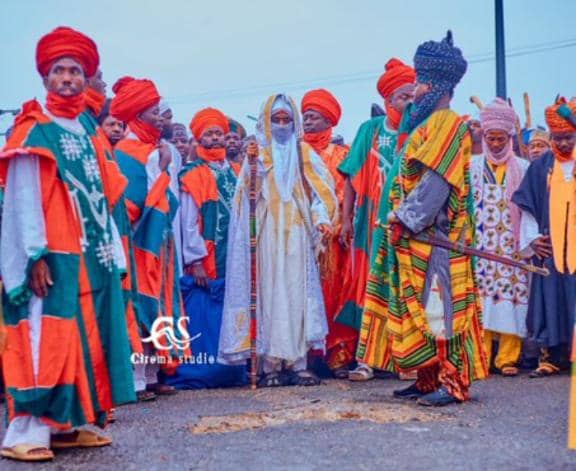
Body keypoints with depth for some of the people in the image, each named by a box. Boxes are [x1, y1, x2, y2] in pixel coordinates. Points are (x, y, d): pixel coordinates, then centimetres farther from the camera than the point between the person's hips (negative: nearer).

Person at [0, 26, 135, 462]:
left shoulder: (88, 135, 17)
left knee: (83, 337, 6)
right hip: (52, 254, -7)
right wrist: (36, 254, -20)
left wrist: (114, 253, 10)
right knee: (46, 338, -9)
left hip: (91, 254, 7)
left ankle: (65, 424, 14)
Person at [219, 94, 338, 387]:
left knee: (298, 293, -2)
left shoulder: (303, 153, 13)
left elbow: (319, 191, 7)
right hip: (268, 234, -1)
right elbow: (249, 193, -3)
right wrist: (252, 165, -20)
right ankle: (271, 365, -3)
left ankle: (297, 363, 1)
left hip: (297, 234, 2)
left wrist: (322, 221, -9)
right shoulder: (258, 152, 9)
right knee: (270, 293, -5)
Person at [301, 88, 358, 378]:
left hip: (329, 235, -1)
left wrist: (331, 226, -10)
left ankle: (338, 355, -1)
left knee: (331, 292, -4)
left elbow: (345, 194, 3)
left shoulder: (339, 154, 11)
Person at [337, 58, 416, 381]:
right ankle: (368, 357, 6)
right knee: (370, 286, 1)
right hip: (373, 224, 1)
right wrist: (346, 219, 3)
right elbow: (353, 177, 7)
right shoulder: (371, 130, 7)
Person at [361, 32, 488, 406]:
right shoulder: (427, 124, 20)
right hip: (415, 234, 9)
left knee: (437, 307, -8)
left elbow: (437, 181, -19)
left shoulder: (448, 124, -9)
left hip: (433, 236, -9)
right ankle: (430, 379, 16)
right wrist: (401, 219, 12)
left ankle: (454, 382, -3)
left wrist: (406, 220, -19)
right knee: (418, 308, 10)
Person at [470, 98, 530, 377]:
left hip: (512, 247, 0)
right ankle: (479, 357, -1)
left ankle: (508, 358, 1)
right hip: (480, 246, 0)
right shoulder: (472, 166, 11)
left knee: (511, 298, -4)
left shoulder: (523, 168, 11)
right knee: (480, 299, -5)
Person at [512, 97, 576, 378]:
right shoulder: (540, 167, 9)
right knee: (549, 303, 3)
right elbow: (527, 207, 11)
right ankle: (550, 359, 11)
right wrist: (532, 238, 3)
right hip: (549, 249, 1)